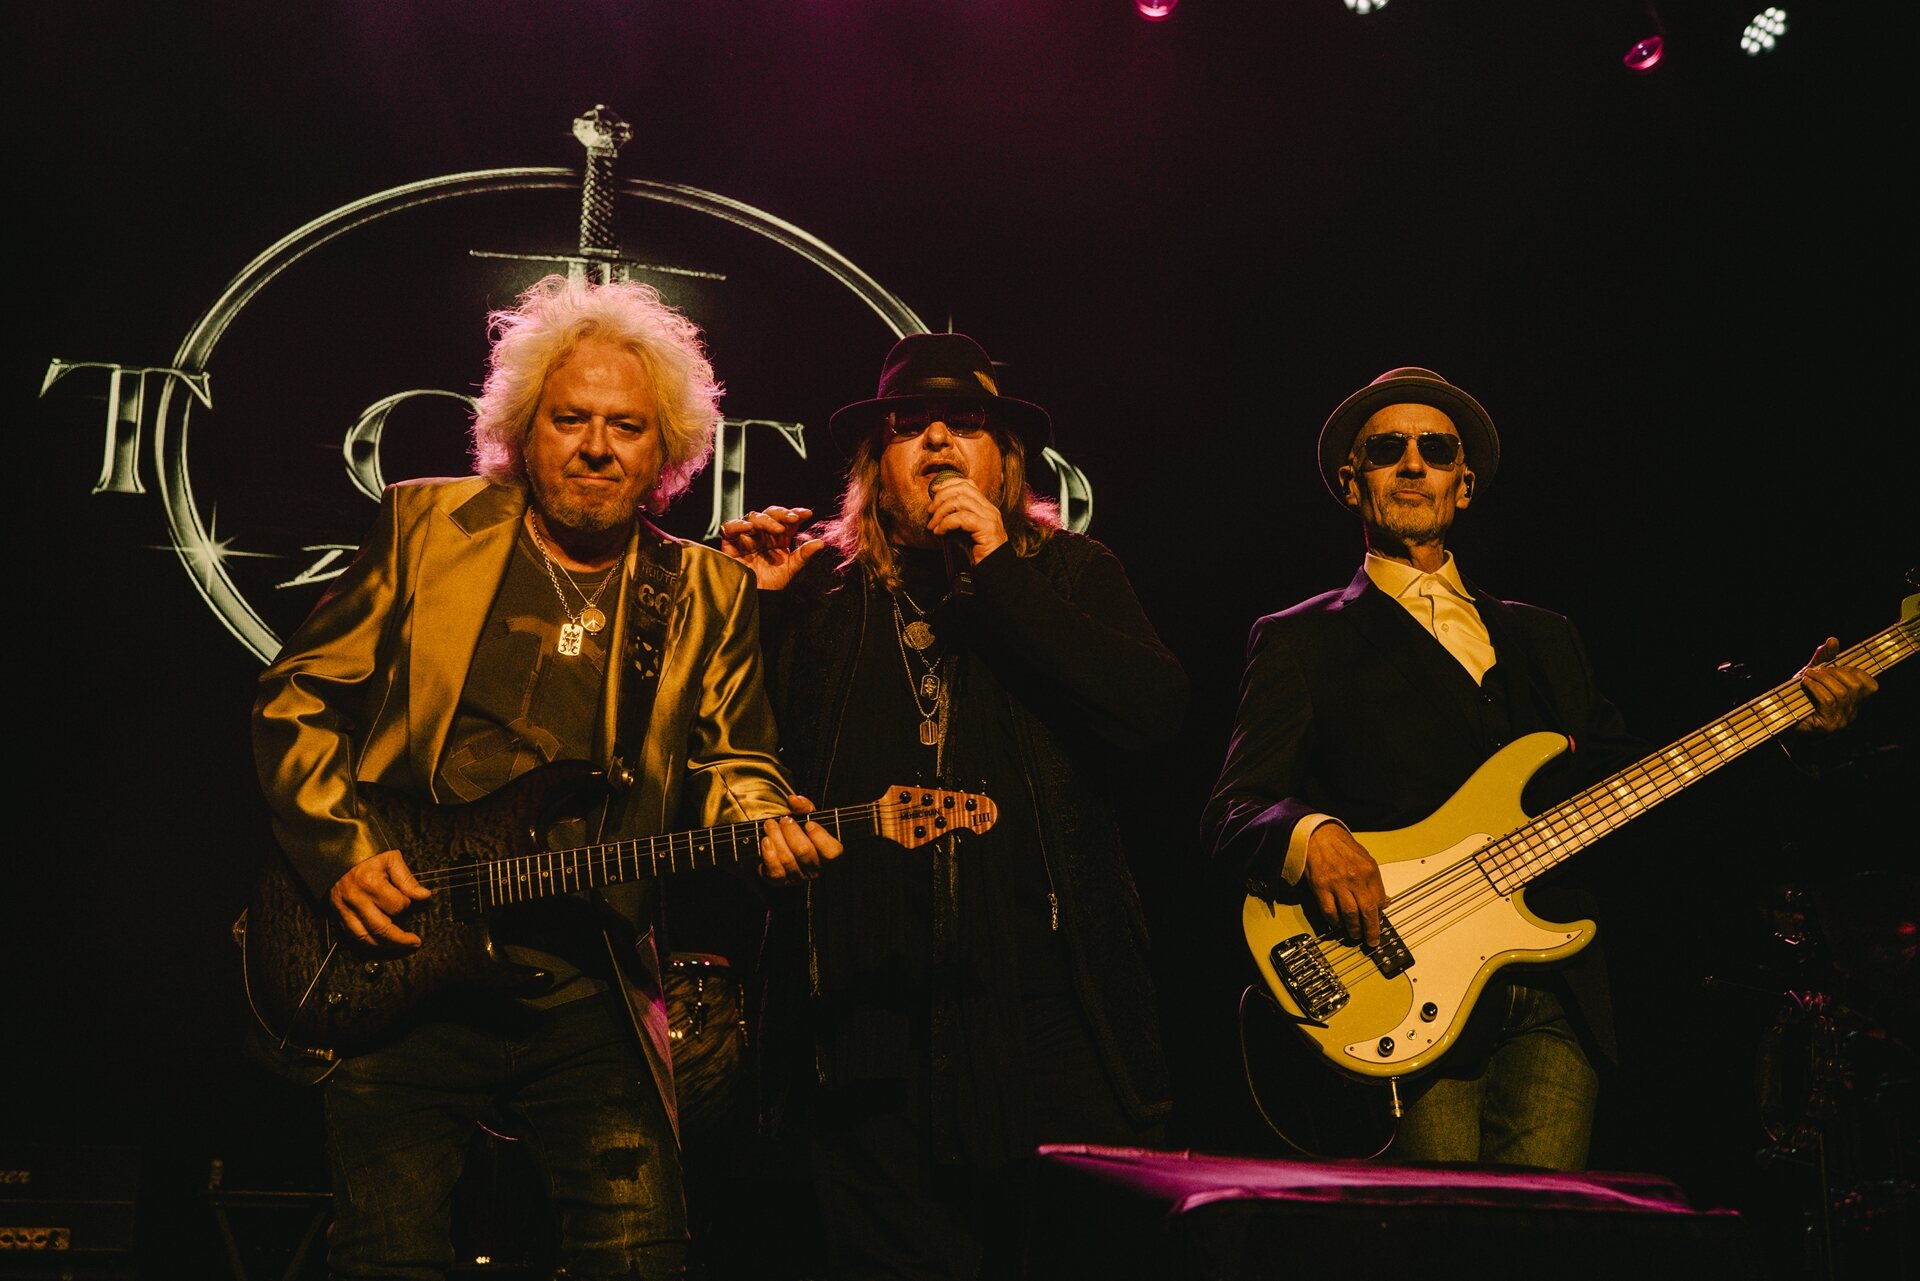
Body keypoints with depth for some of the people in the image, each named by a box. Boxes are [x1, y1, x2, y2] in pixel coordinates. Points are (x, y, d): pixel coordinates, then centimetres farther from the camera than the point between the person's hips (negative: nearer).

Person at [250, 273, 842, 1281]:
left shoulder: (707, 596, 10)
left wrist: (764, 820, -15)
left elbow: (728, 758, 9)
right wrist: (341, 850, -6)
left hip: (590, 991, 1)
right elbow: (295, 697, 7)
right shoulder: (424, 528, 5)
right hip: (400, 972, -1)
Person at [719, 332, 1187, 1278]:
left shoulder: (1067, 572, 10)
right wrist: (758, 602, -2)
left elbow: (1154, 709, -8)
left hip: (1047, 1002, 0)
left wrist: (997, 569, -10)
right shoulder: (823, 590, 12)